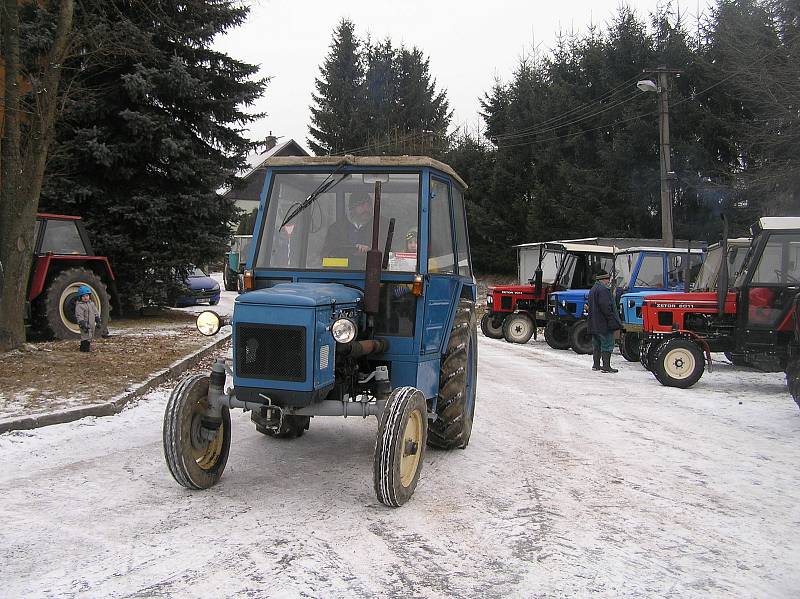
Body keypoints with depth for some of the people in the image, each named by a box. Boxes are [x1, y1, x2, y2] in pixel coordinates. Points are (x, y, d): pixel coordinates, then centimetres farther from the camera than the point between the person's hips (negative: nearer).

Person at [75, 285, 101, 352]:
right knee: (85, 336, -11)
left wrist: (98, 321, 15)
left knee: (90, 336, 12)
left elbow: (96, 313, 19)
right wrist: (83, 324, -25)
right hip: (86, 325, -7)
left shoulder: (91, 303, 14)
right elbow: (79, 316, -16)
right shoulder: (79, 306, -9)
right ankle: (85, 347, -8)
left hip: (92, 324, 7)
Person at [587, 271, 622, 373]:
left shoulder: (593, 290, 18)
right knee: (607, 345, -6)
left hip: (594, 324, 10)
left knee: (597, 345, 15)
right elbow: (605, 306, -23)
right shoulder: (603, 290, -15)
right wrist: (612, 320, -19)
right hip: (604, 324, -10)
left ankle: (596, 365, 20)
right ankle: (606, 366, -7)